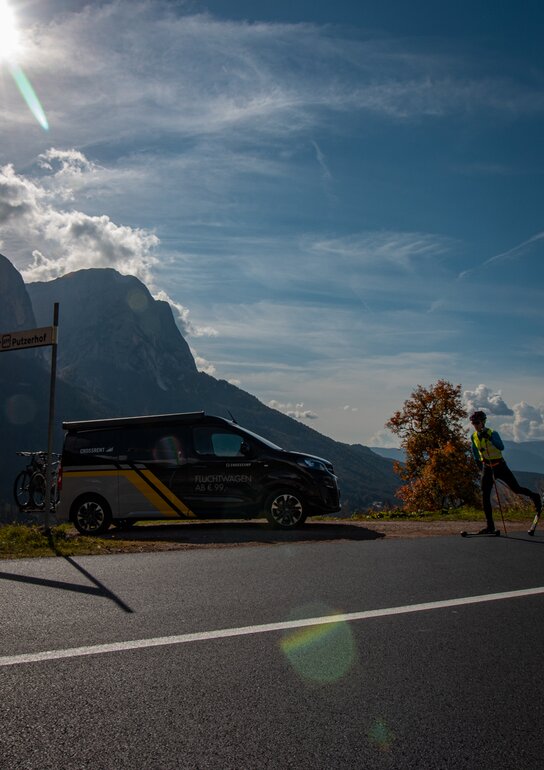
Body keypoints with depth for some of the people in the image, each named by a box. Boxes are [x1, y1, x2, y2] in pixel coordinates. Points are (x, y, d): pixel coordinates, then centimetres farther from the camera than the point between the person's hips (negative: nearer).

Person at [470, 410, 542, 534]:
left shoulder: (492, 433, -15)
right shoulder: (474, 437, 1)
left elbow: (501, 447, -32)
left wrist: (489, 437, -41)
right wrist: (480, 466, 19)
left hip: (500, 466, -4)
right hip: (487, 468, 4)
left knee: (516, 489, 4)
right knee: (485, 497, -5)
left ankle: (534, 497, 38)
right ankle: (490, 526, 0)